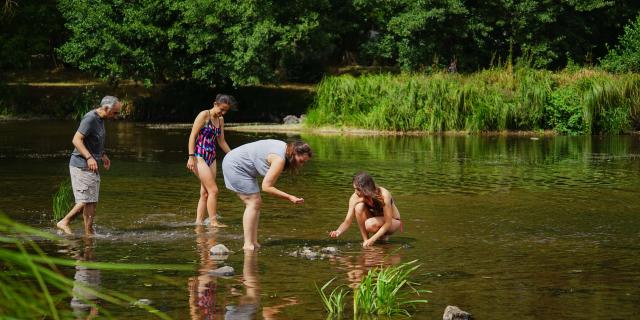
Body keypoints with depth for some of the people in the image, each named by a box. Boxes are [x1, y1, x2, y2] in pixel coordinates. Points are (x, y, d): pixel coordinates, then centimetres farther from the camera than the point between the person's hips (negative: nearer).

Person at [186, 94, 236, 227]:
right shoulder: (204, 115, -9)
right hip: (199, 156, -8)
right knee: (213, 190, -13)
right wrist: (191, 157, -19)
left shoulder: (221, 120, 13)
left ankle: (199, 222, 9)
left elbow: (221, 141, 21)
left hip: (211, 158, 8)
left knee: (205, 193, 6)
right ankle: (213, 221, -10)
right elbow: (192, 136, -13)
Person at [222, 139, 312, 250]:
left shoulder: (285, 148, 4)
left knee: (256, 203, 7)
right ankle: (248, 245, -13)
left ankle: (253, 243, 5)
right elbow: (266, 187, -24)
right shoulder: (280, 159, -26)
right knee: (254, 203, -12)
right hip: (234, 165, -10)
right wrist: (289, 197, -23)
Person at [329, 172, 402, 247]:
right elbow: (347, 221, -18)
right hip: (376, 220, 4)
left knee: (370, 224, -36)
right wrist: (338, 232, -40)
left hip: (393, 221, -4)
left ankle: (384, 236, -4)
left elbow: (388, 223, -30)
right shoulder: (355, 197, -20)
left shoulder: (383, 195, -32)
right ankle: (365, 240, -17)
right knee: (359, 207, -26)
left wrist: (372, 240, -38)